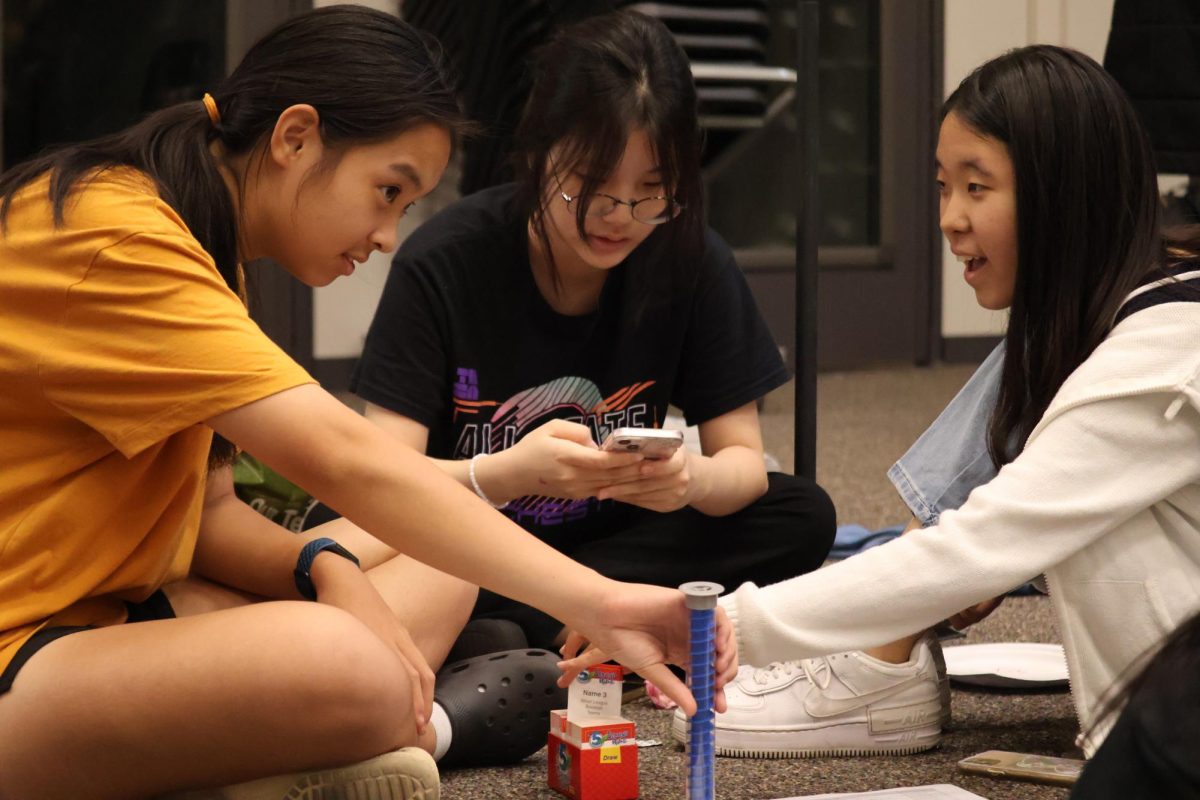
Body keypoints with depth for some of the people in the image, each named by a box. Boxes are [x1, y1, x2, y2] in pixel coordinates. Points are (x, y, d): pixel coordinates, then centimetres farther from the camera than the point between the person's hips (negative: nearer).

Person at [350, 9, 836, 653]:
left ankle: (507, 627, -20)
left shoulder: (692, 262, -9)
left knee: (802, 516, -18)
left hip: (605, 542, 4)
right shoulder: (444, 263, -18)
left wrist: (697, 479, -33)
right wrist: (506, 474, -43)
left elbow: (744, 462, -8)